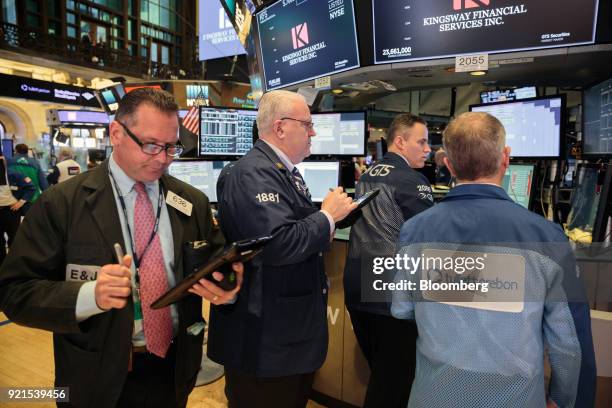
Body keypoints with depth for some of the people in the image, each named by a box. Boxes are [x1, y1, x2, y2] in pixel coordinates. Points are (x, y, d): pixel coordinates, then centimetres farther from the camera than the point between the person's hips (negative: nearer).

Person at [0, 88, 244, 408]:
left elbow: (216, 264, 5)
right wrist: (90, 295, -30)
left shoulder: (194, 202, -1)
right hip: (100, 375, -3)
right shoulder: (61, 204, -12)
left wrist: (226, 285, -18)